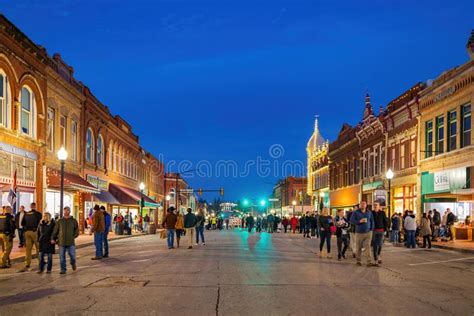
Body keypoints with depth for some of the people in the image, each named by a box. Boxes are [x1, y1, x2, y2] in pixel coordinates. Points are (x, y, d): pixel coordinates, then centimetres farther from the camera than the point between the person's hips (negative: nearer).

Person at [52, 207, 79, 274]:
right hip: (61, 242, 1)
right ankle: (63, 270, 11)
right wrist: (53, 238, -3)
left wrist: (73, 237, -5)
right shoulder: (59, 221, 8)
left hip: (71, 242, -1)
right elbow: (55, 231, 8)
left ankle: (73, 264, 26)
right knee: (62, 257, 1)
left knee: (72, 255, -4)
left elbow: (77, 231, 9)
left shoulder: (73, 221, 7)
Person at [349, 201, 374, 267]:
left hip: (368, 233, 1)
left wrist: (371, 229, 5)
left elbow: (372, 221, 13)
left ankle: (369, 262, -10)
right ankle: (358, 260, 20)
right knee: (358, 247, 6)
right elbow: (351, 220, -8)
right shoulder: (355, 212, -2)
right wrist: (359, 221, -19)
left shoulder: (369, 212, 7)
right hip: (359, 233, -1)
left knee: (367, 246, -8)